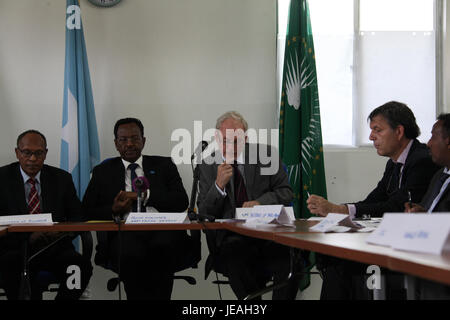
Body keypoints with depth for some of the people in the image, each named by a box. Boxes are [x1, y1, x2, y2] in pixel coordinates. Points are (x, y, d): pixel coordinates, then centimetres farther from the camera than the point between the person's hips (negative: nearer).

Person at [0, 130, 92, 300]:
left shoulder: (62, 178, 12)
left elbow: (78, 216, 11)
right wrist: (27, 237, -20)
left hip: (54, 248, 2)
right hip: (15, 249, -2)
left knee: (82, 265, -28)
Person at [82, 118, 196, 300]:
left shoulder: (163, 166, 21)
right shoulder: (103, 172, 22)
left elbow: (181, 202, 5)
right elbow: (87, 212, 12)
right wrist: (113, 210, -8)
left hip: (161, 230, 1)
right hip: (125, 233, 0)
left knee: (164, 246, -36)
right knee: (131, 253, -37)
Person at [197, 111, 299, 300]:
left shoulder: (265, 154, 8)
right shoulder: (208, 165, 8)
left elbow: (286, 193, 6)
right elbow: (203, 215, 4)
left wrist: (260, 202, -13)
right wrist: (219, 185, -13)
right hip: (231, 237, 0)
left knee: (287, 256, -31)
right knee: (236, 254, -35)